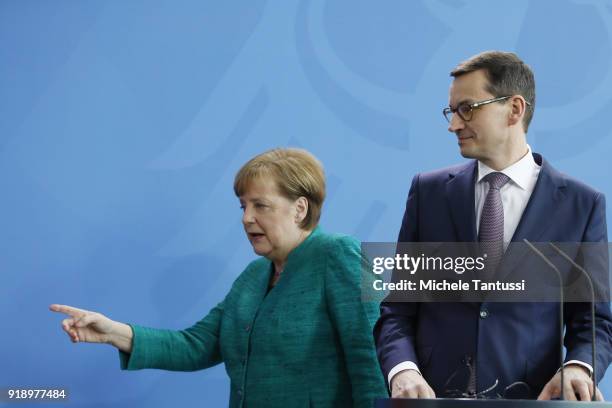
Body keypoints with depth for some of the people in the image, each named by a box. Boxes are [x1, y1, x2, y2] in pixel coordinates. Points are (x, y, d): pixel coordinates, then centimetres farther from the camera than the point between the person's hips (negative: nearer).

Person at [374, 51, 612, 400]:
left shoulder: (582, 205, 1)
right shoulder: (429, 191, 6)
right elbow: (397, 308, 4)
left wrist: (578, 368, -18)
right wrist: (402, 370, -14)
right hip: (431, 398, 1)